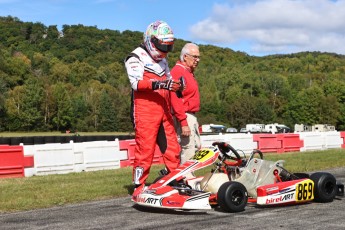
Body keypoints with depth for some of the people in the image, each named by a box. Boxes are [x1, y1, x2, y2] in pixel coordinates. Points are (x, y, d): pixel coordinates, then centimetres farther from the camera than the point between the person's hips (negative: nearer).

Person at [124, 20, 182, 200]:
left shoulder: (162, 61, 24)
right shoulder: (136, 57, -2)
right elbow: (136, 82, -18)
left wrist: (176, 86, 5)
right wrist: (157, 84, -33)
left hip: (163, 111, 7)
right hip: (145, 111, -7)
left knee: (172, 149, 5)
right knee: (145, 150, -9)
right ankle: (138, 188, -1)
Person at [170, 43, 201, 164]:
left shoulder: (189, 72, 19)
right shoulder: (178, 71, -14)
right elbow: (175, 99, -22)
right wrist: (183, 122, -25)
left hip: (192, 116, 11)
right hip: (184, 117, -11)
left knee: (197, 148, 14)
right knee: (188, 151, -11)